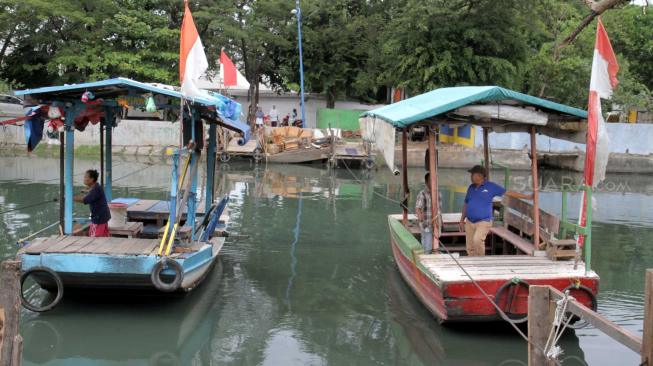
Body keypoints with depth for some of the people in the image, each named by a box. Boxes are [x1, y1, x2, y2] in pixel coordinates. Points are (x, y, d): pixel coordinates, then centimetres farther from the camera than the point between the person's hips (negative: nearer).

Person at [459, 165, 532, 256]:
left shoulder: (491, 186, -4)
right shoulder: (471, 187, 11)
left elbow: (508, 193, -2)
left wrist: (526, 197, -3)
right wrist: (462, 220, 17)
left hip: (483, 222, -5)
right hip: (469, 222, 5)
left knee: (477, 240, -28)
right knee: (470, 248, 3)